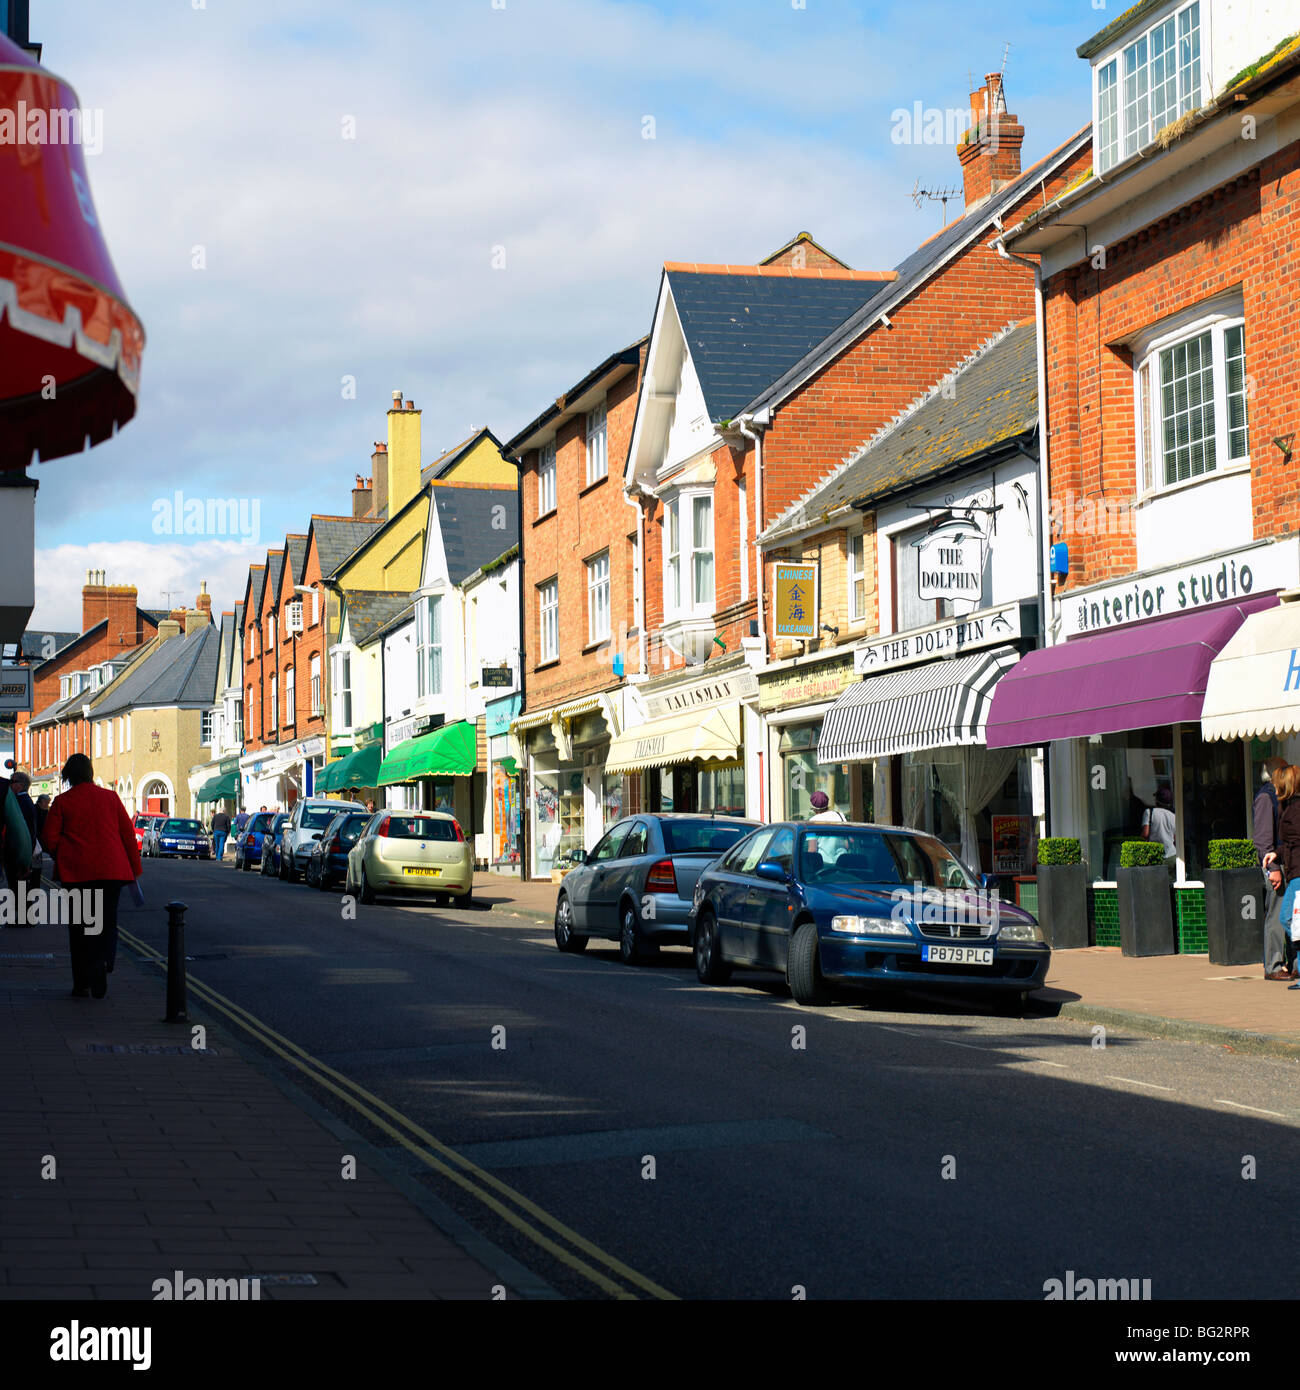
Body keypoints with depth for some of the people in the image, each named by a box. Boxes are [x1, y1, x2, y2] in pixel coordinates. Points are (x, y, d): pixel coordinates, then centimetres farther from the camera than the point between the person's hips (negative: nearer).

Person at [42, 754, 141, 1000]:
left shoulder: (62, 802, 0)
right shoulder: (110, 797, 4)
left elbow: (50, 838, -3)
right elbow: (128, 834, 5)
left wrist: (62, 859, 17)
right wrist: (134, 868, 12)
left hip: (76, 871, -1)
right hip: (111, 869, 1)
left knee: (79, 926, 7)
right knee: (107, 921, 12)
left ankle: (82, 984, 5)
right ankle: (103, 961, -14)